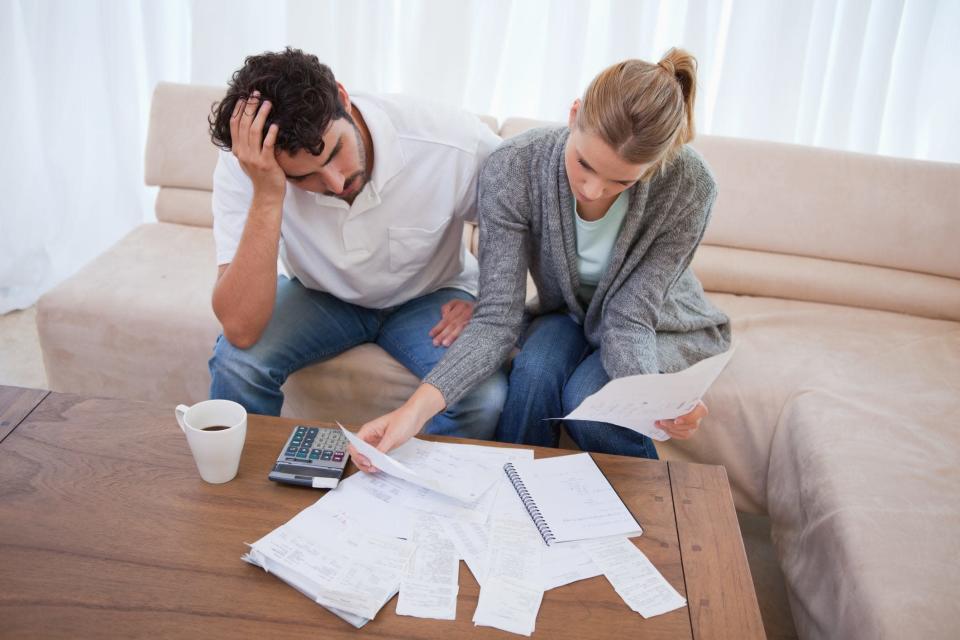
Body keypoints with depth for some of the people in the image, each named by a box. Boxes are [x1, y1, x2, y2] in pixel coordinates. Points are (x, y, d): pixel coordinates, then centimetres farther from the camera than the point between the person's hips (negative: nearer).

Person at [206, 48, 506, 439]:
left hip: (428, 295, 0)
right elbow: (240, 330, -34)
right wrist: (267, 196, -42)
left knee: (484, 398, -27)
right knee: (236, 361, -27)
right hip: (321, 296, 1)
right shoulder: (245, 166, -27)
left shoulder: (453, 142, -29)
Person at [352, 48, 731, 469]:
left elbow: (629, 320, -27)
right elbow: (497, 318, -31)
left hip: (659, 324, -1)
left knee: (586, 399, -28)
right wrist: (418, 407, -45)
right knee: (535, 370, -31)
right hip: (567, 313, 1)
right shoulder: (513, 168, -30)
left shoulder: (688, 185, -31)